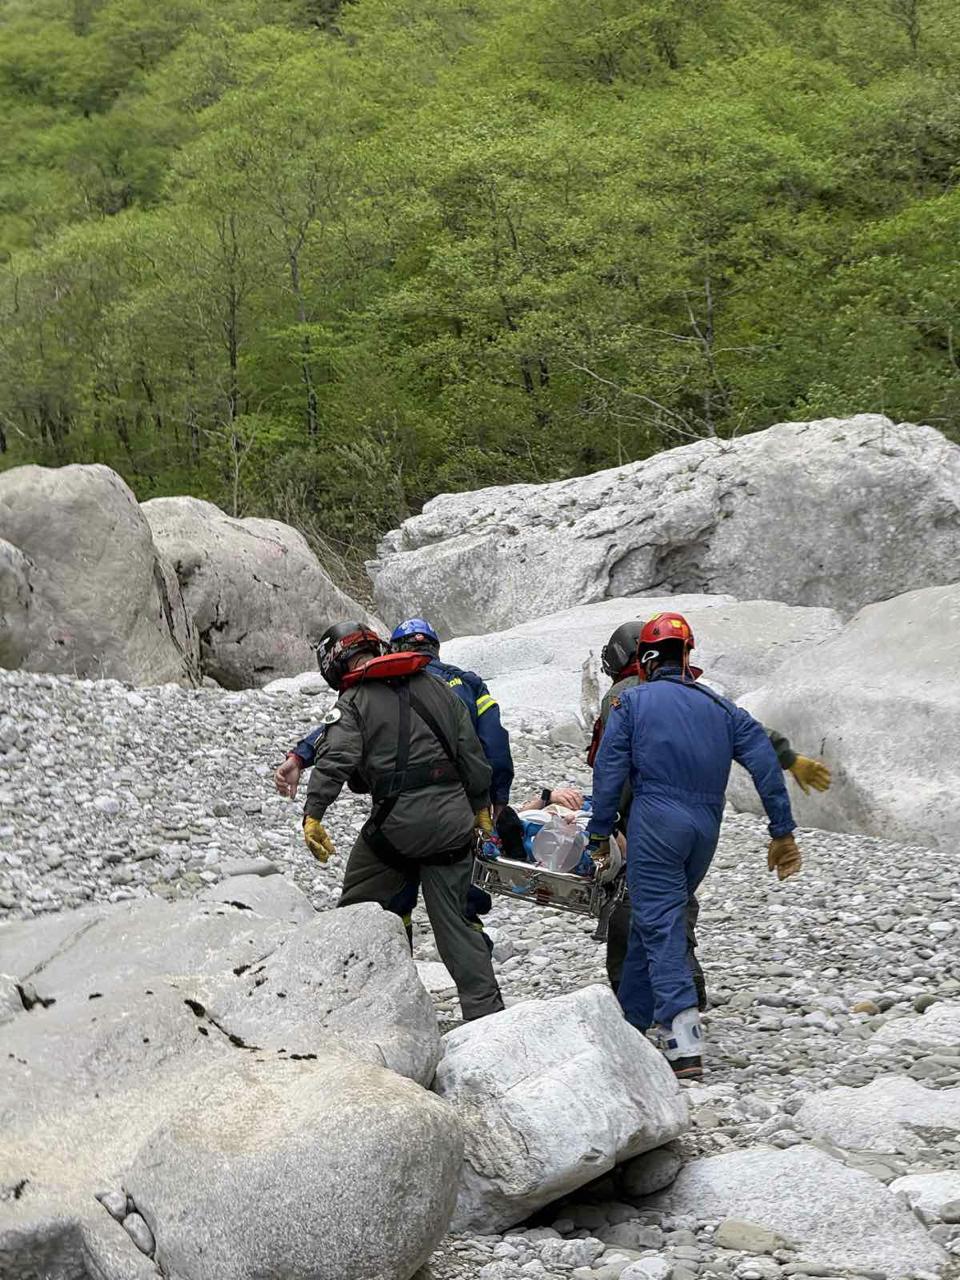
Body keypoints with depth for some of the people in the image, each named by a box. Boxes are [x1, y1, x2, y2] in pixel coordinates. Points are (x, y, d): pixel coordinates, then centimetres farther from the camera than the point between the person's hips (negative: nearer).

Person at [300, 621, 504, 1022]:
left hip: (398, 818, -5)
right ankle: (486, 1011, 4)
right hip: (453, 818, 5)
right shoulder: (437, 688, 17)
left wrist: (313, 815, -20)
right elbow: (471, 751, 18)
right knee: (453, 920, 10)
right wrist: (480, 806, 26)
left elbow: (335, 760, -15)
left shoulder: (353, 702, 0)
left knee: (357, 904, 15)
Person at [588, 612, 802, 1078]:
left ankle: (685, 1046, -20)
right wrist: (783, 832, 8)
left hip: (655, 820, -5)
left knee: (660, 926, -7)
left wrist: (600, 834, 3)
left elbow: (609, 772, -3)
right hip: (707, 827, 5)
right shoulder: (720, 707, 14)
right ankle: (630, 1020, 27)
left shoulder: (631, 702, 3)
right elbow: (765, 764, 6)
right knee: (654, 920, 19)